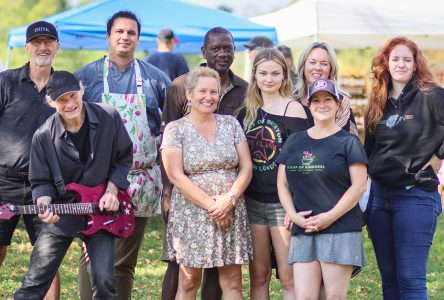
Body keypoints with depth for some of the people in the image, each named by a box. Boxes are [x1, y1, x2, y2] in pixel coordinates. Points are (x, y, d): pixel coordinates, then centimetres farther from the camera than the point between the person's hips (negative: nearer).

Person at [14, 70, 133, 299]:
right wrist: (44, 205, -24)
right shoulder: (44, 136, -11)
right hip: (60, 214, -1)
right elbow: (40, 181, -4)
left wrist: (112, 190, -7)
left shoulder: (109, 118, -8)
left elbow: (124, 158, 5)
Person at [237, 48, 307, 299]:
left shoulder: (293, 109, -5)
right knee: (258, 275, 9)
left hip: (282, 201, -5)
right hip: (252, 201, 5)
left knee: (289, 278, -4)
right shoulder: (247, 111, 10)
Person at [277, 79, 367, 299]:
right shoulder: (294, 141, 15)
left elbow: (359, 185, -6)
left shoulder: (348, 141, 1)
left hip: (340, 231, -4)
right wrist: (293, 215, -2)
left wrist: (331, 216, -12)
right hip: (303, 232, 4)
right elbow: (282, 183, 14)